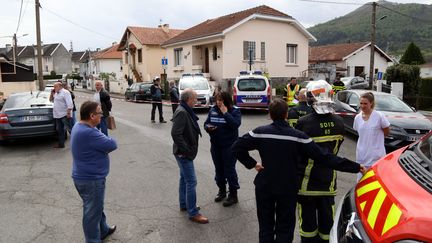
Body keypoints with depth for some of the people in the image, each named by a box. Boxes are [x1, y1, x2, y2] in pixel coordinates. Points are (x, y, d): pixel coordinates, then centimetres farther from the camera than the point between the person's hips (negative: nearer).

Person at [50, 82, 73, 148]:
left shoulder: (65, 92, -10)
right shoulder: (56, 94, 18)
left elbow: (69, 103, -18)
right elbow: (51, 100, 30)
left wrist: (68, 112, -26)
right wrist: (52, 94, 13)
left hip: (64, 115, -9)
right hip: (57, 115, 9)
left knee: (69, 129, -8)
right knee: (59, 130, 12)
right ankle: (61, 144, 20)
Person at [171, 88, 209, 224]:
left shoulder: (185, 111, 9)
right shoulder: (181, 112, -22)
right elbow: (175, 133, -29)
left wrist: (188, 149, 11)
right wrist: (185, 150, -23)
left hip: (185, 153, 10)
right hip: (184, 154, -10)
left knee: (184, 179, 20)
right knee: (191, 182, -5)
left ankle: (184, 205, 36)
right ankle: (193, 213, 4)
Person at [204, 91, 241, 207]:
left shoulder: (234, 111, -10)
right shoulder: (213, 110, 4)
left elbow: (236, 124, -25)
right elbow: (206, 123, 10)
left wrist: (225, 113, -24)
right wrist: (208, 127, -13)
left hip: (229, 146, -5)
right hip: (215, 145, 6)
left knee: (229, 170, 1)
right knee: (219, 169, 17)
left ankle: (233, 195, 16)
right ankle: (222, 191, 36)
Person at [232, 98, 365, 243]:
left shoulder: (260, 132, -11)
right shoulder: (298, 136, -14)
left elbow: (236, 147, -13)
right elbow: (323, 157, -14)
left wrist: (252, 163, -4)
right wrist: (355, 167, -8)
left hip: (264, 186, 1)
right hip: (288, 188, -1)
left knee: (265, 227, 16)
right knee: (284, 229, 13)